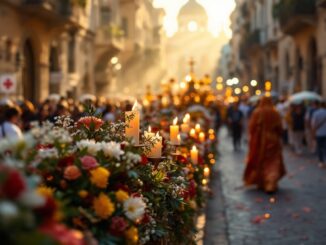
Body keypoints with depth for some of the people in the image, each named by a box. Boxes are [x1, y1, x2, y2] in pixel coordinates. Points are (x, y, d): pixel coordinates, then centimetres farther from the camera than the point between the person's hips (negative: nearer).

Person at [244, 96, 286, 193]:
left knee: (258, 161, 15)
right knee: (272, 163, 2)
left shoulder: (256, 113, -7)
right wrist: (278, 138, 10)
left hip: (258, 141, 1)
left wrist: (252, 139, 6)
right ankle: (270, 184, -14)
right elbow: (279, 128, -3)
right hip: (272, 141, 0)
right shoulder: (275, 113, -6)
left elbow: (251, 127, -7)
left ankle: (260, 183, 25)